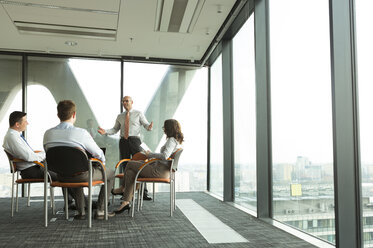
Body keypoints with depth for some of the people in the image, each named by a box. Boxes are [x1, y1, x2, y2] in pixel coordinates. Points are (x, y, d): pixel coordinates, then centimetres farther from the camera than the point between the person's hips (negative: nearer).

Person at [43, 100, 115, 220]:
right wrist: (102, 161, 13)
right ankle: (100, 211, 16)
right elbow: (99, 155, -10)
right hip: (83, 175, -5)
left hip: (61, 177, 6)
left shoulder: (48, 134, -5)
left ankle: (81, 211, 35)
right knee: (110, 173, 19)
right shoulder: (81, 133, -19)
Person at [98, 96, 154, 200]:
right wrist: (105, 131, -1)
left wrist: (149, 127, -25)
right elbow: (115, 130, 16)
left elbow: (146, 125, -1)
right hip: (123, 141, 4)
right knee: (126, 167, 6)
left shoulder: (138, 114, 6)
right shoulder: (120, 116, 17)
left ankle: (144, 193, -5)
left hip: (134, 141, -4)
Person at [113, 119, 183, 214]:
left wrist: (150, 154, -14)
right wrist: (151, 155, 13)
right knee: (131, 172, 3)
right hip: (161, 168, 10)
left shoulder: (172, 140, -14)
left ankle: (123, 187, 20)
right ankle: (126, 202, 2)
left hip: (160, 170, -10)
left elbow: (165, 156, -28)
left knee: (130, 164, 0)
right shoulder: (176, 140, 16)